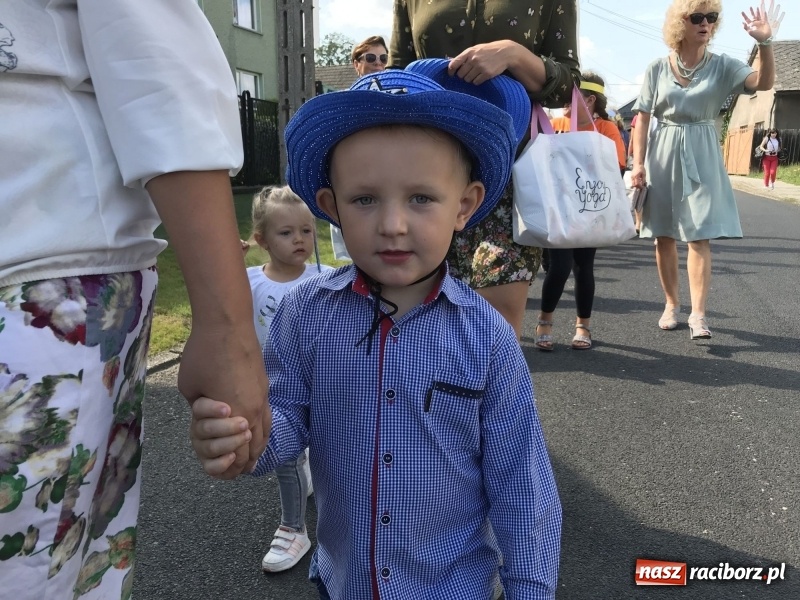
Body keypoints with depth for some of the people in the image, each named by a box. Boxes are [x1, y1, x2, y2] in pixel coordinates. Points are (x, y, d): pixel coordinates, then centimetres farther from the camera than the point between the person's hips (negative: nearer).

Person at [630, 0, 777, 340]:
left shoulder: (722, 66, 2)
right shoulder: (657, 69, 2)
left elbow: (763, 82, -13)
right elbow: (642, 120, 2)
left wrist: (764, 42, -27)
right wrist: (638, 163, -6)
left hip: (702, 157, 0)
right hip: (663, 155, 1)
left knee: (699, 236, -8)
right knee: (664, 236, 4)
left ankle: (698, 313, -8)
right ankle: (672, 304, 18)